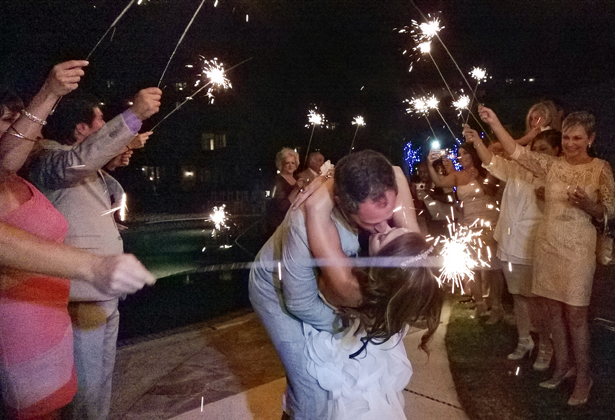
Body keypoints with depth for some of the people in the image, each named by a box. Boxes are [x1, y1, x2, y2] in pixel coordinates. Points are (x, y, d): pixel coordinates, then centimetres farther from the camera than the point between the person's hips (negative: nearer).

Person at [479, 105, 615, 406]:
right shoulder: (552, 165, 4)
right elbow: (516, 152, -1)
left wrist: (587, 204, -23)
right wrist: (494, 123, -10)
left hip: (577, 249, -4)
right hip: (547, 245, 4)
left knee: (575, 314, 2)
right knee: (555, 310, 12)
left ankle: (583, 376, 19)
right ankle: (562, 366, 28)